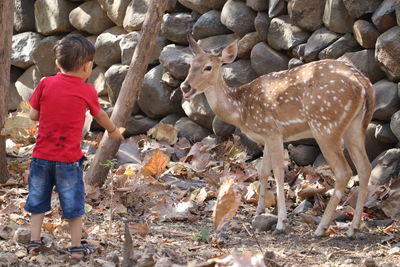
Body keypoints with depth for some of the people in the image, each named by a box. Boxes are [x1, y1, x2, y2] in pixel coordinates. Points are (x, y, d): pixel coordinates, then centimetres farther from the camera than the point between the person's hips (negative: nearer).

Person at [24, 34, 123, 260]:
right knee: (73, 202, 11)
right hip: (69, 159, -2)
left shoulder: (46, 84, -5)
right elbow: (100, 116, 12)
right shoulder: (87, 92, -6)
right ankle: (77, 246, 18)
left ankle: (34, 241, 18)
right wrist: (113, 131, 32)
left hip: (42, 155, 2)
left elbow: (33, 115, 0)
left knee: (38, 199, 16)